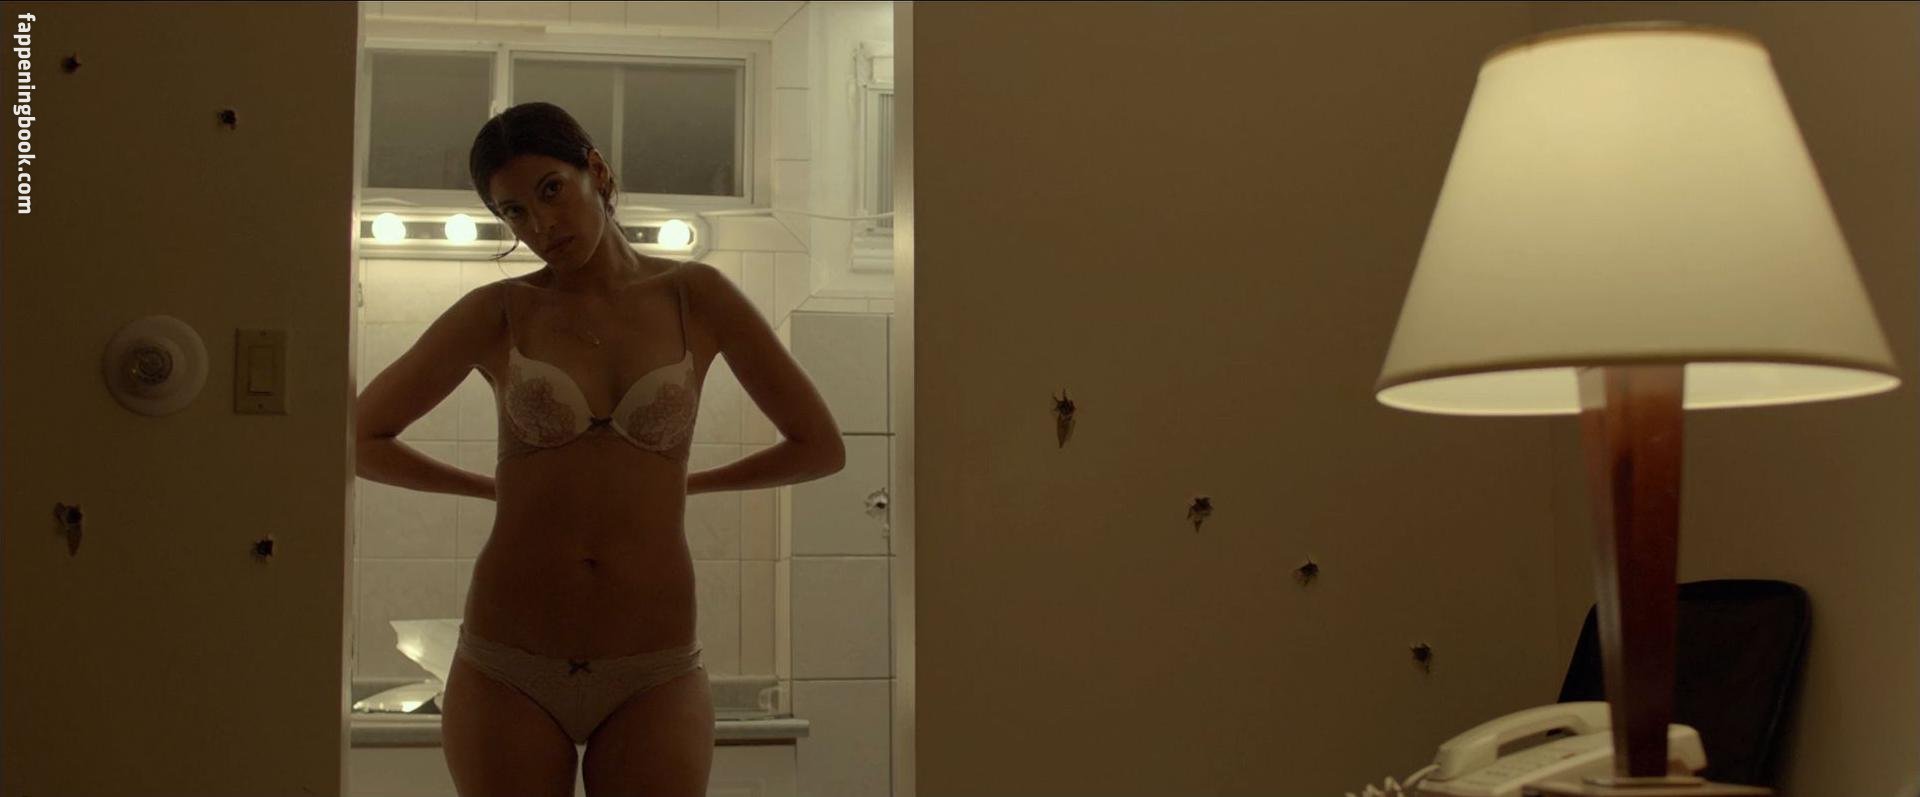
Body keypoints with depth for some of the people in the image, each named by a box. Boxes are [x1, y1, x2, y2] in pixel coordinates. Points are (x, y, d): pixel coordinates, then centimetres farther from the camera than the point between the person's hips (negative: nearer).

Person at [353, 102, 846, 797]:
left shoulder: (695, 297, 4)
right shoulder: (498, 313, 3)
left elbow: (821, 447, 7)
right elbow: (361, 439, 9)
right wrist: (491, 487, 13)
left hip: (654, 681, 0)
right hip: (509, 677, 0)